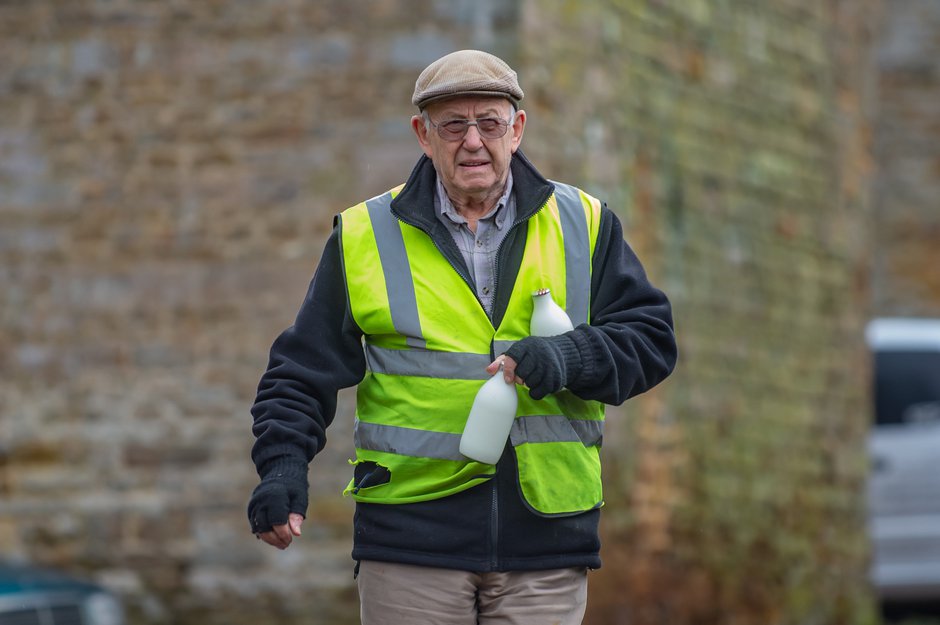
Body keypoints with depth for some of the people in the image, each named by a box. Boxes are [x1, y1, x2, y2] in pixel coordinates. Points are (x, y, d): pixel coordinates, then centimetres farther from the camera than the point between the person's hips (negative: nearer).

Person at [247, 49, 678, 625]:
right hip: (411, 532, -1)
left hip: (546, 532, 1)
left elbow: (651, 338, 6)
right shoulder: (366, 237, 9)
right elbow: (306, 368, 10)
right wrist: (283, 463, -6)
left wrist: (568, 358, -13)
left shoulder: (584, 226, 10)